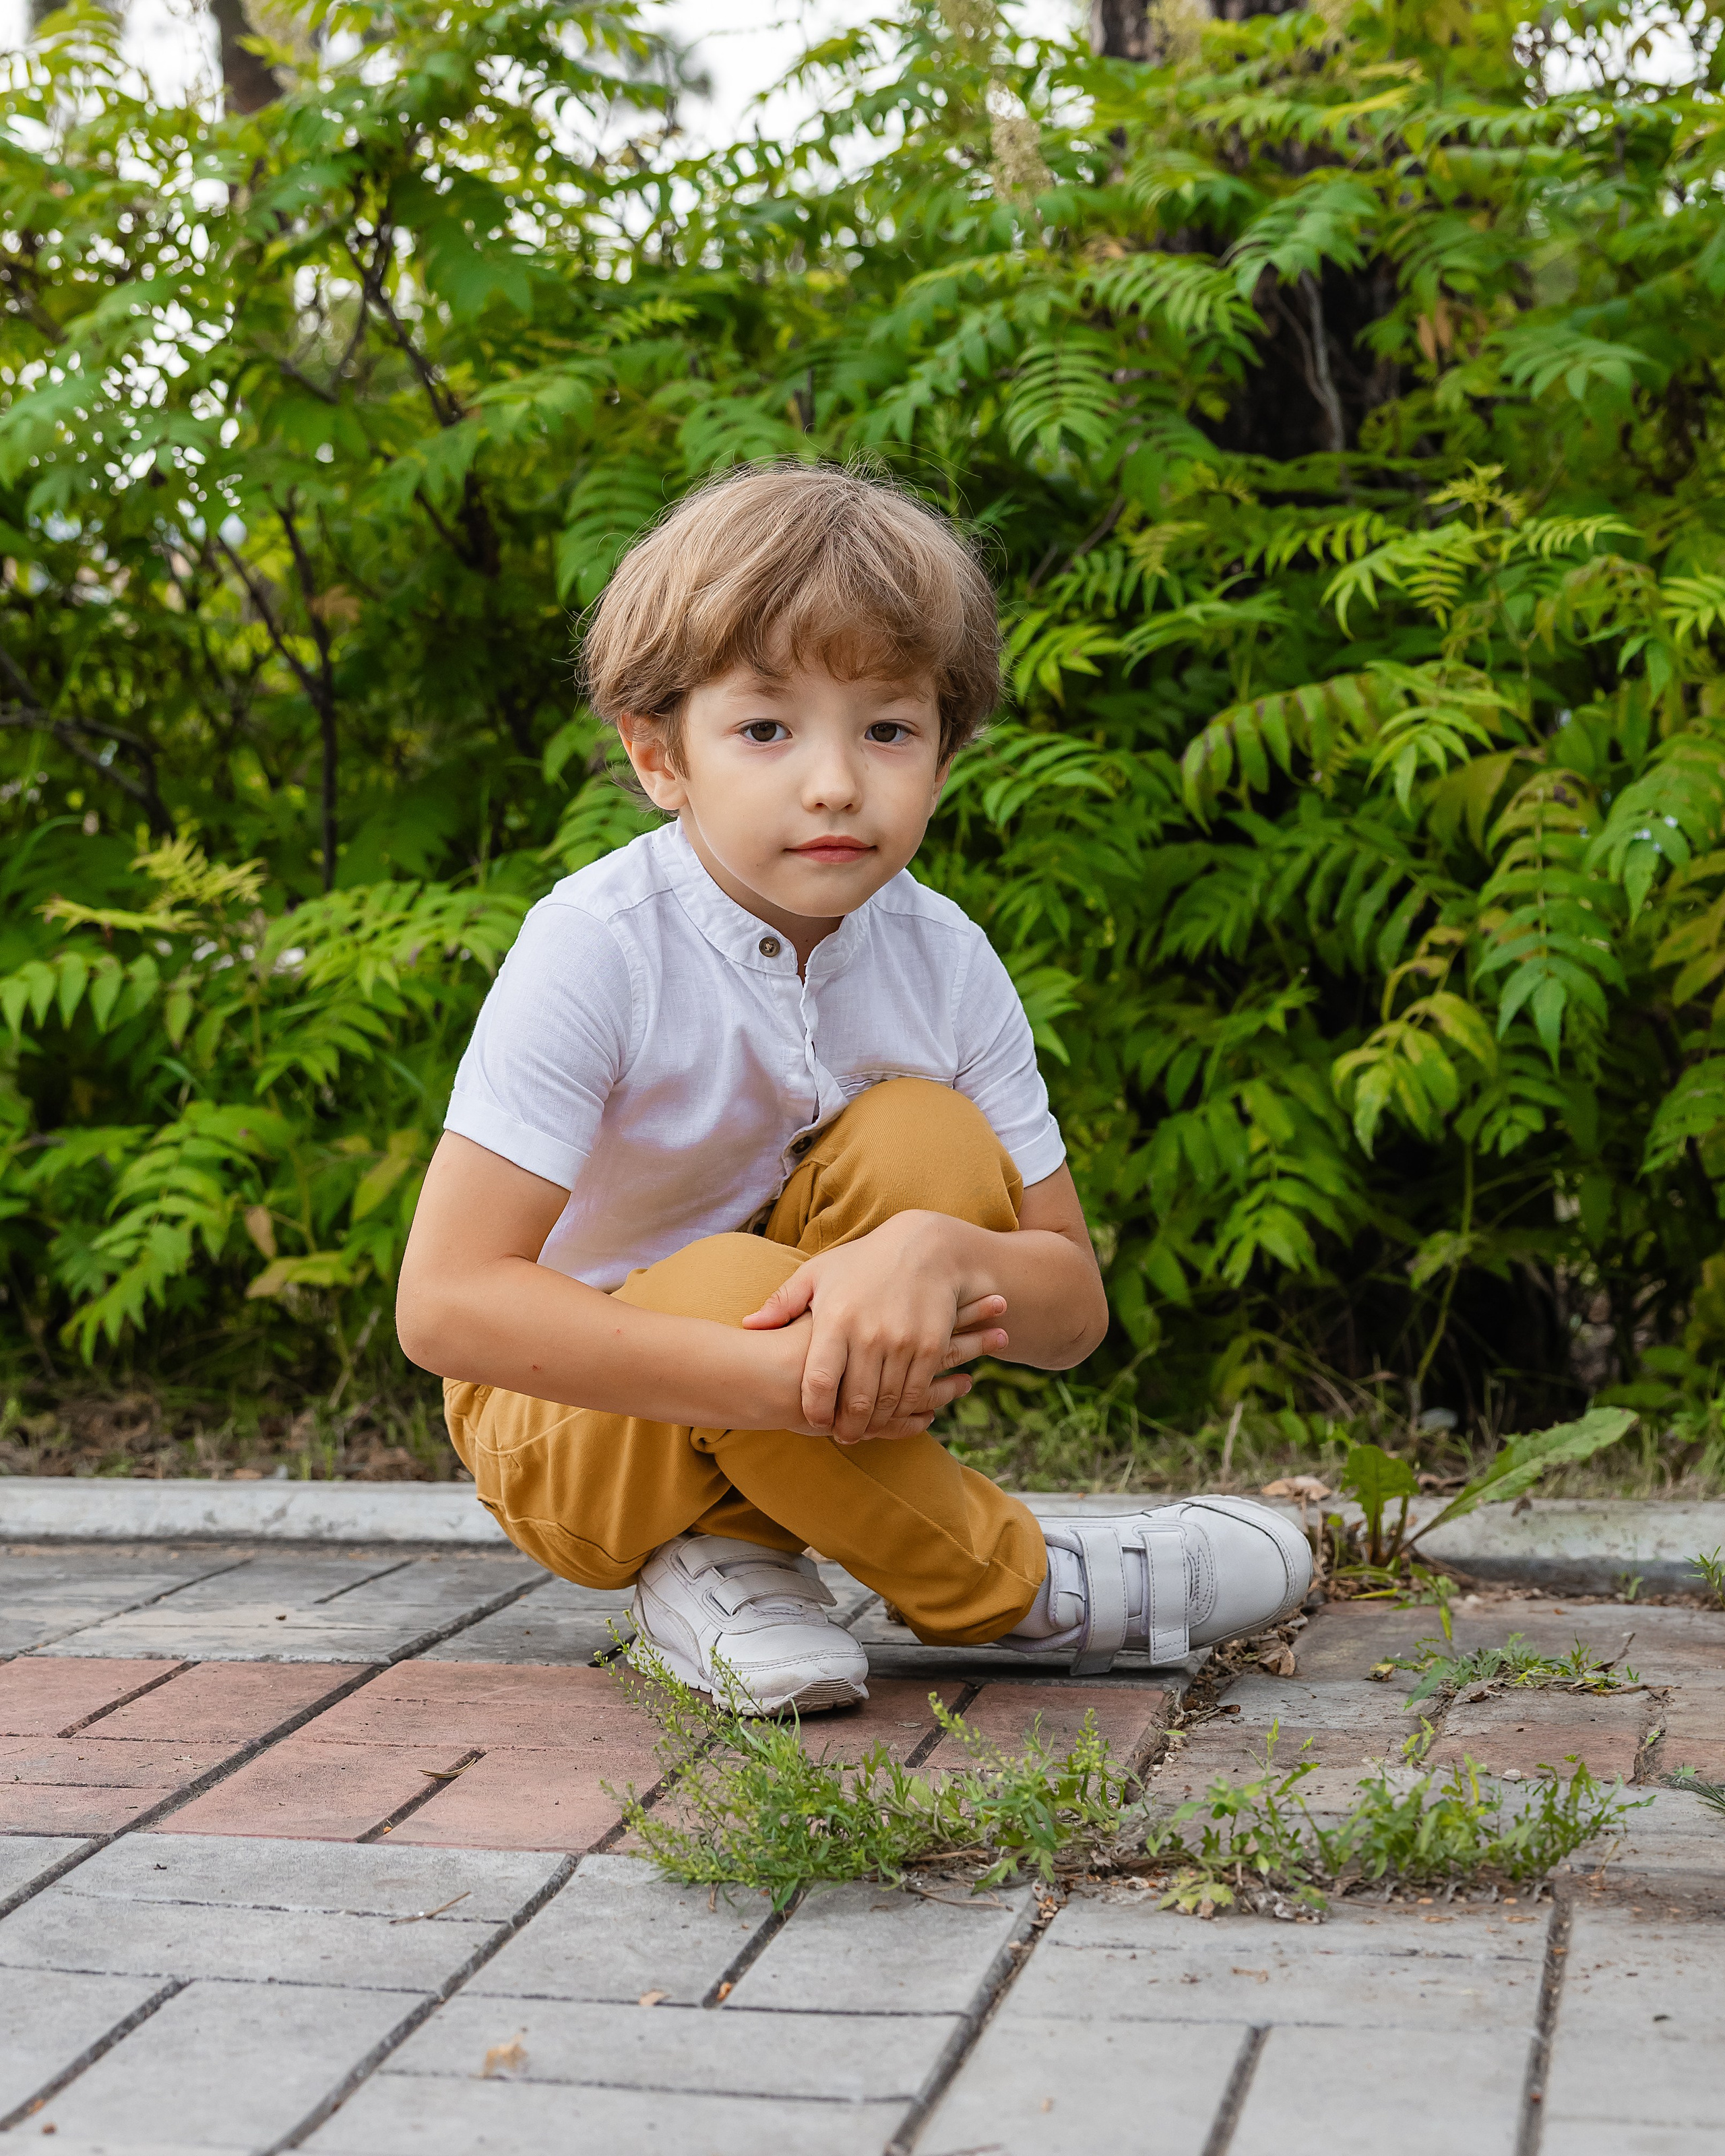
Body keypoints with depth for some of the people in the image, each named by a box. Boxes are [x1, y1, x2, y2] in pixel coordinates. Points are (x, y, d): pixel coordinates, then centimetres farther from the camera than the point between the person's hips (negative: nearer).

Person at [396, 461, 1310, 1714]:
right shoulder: (596, 951, -25)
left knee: (930, 1137, -21)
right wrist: (785, 1377, -39)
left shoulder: (942, 960, -12)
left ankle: (733, 1554, -10)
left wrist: (941, 1254, -36)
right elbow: (446, 1303, -32)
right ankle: (1012, 1590, -12)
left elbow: (1071, 1306, -10)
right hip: (575, 1424, -4)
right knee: (731, 1287, -36)